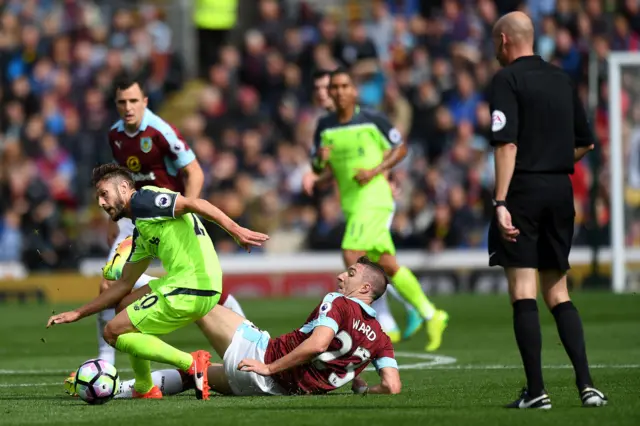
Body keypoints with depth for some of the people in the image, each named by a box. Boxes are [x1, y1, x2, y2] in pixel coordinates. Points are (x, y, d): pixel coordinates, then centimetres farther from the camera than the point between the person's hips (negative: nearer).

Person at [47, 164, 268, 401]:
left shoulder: (141, 200, -4)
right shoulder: (140, 232, 25)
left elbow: (195, 204, -17)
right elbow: (125, 284, 31)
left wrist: (235, 230, -30)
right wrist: (77, 314, 30)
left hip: (189, 291, -10)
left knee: (113, 333, -1)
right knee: (125, 304, 28)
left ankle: (190, 363, -10)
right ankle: (144, 390, 23)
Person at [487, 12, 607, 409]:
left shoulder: (507, 79, -7)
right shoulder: (562, 79, 12)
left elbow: (507, 144, -17)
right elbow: (586, 143, 16)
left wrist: (501, 202, -19)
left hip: (523, 189, -6)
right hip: (561, 191, 6)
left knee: (523, 293, -3)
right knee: (558, 292, 12)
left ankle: (536, 390, -7)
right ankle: (586, 384, 1)